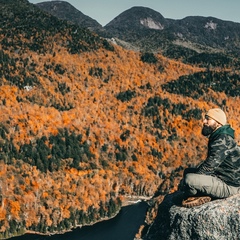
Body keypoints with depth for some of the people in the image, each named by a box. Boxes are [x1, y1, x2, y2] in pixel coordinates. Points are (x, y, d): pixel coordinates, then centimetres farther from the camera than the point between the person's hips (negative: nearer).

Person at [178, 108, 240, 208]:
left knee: (189, 179, -29)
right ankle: (201, 195, -2)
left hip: (229, 186, -11)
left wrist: (184, 182, -19)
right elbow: (209, 163, 21)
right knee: (188, 171, 18)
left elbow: (209, 166, -26)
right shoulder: (216, 137, 13)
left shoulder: (223, 140, -21)